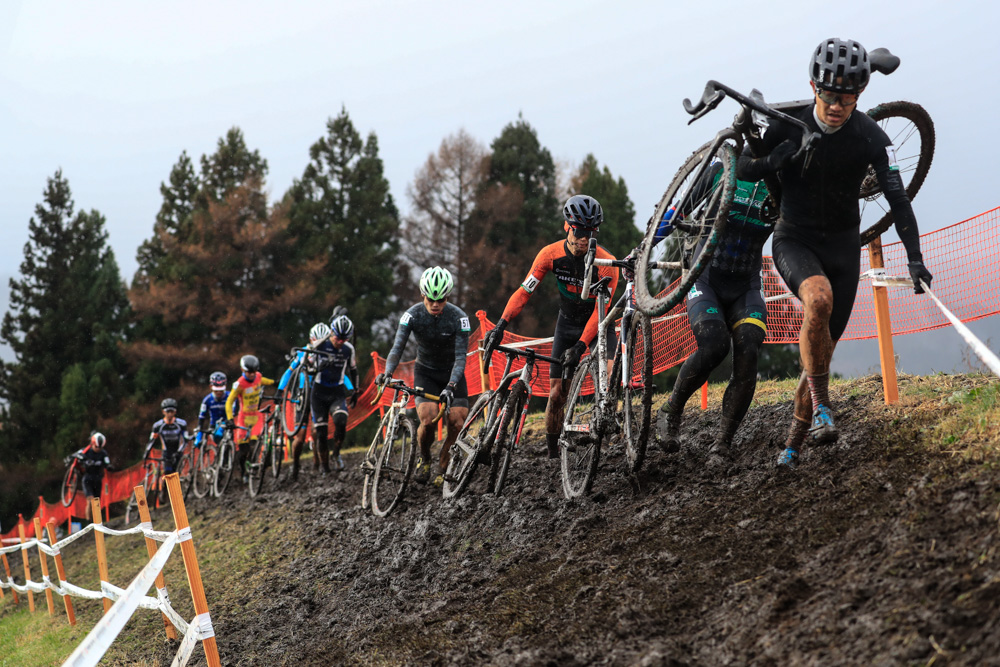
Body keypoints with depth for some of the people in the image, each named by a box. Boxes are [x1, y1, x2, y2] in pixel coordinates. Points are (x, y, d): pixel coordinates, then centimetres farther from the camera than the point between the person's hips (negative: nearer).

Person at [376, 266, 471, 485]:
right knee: (428, 420, -23)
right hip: (425, 372, 0)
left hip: (451, 373, 0)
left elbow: (460, 356, -26)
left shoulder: (458, 317, -22)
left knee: (457, 425, -16)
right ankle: (424, 459, 6)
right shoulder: (413, 314, -18)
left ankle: (444, 468, 8)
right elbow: (397, 346, -24)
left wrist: (451, 385, -41)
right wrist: (387, 373, -43)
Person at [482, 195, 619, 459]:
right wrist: (500, 325, -25)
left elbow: (601, 309, -27)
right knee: (557, 392, -3)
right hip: (568, 322, 2)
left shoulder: (606, 263, -27)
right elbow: (524, 291, -14)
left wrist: (580, 346, -36)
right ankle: (552, 453, 7)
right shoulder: (551, 254, -18)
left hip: (597, 323, -2)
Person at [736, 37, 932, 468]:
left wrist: (914, 256, -27)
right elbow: (743, 170, -10)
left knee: (824, 346, 1)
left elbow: (897, 197, -15)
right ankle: (820, 405, -22)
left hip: (842, 243, 2)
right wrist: (770, 162, -32)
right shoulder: (787, 126, -13)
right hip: (794, 239, -2)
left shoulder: (870, 137, -12)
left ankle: (795, 440, 19)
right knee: (818, 298, -34)